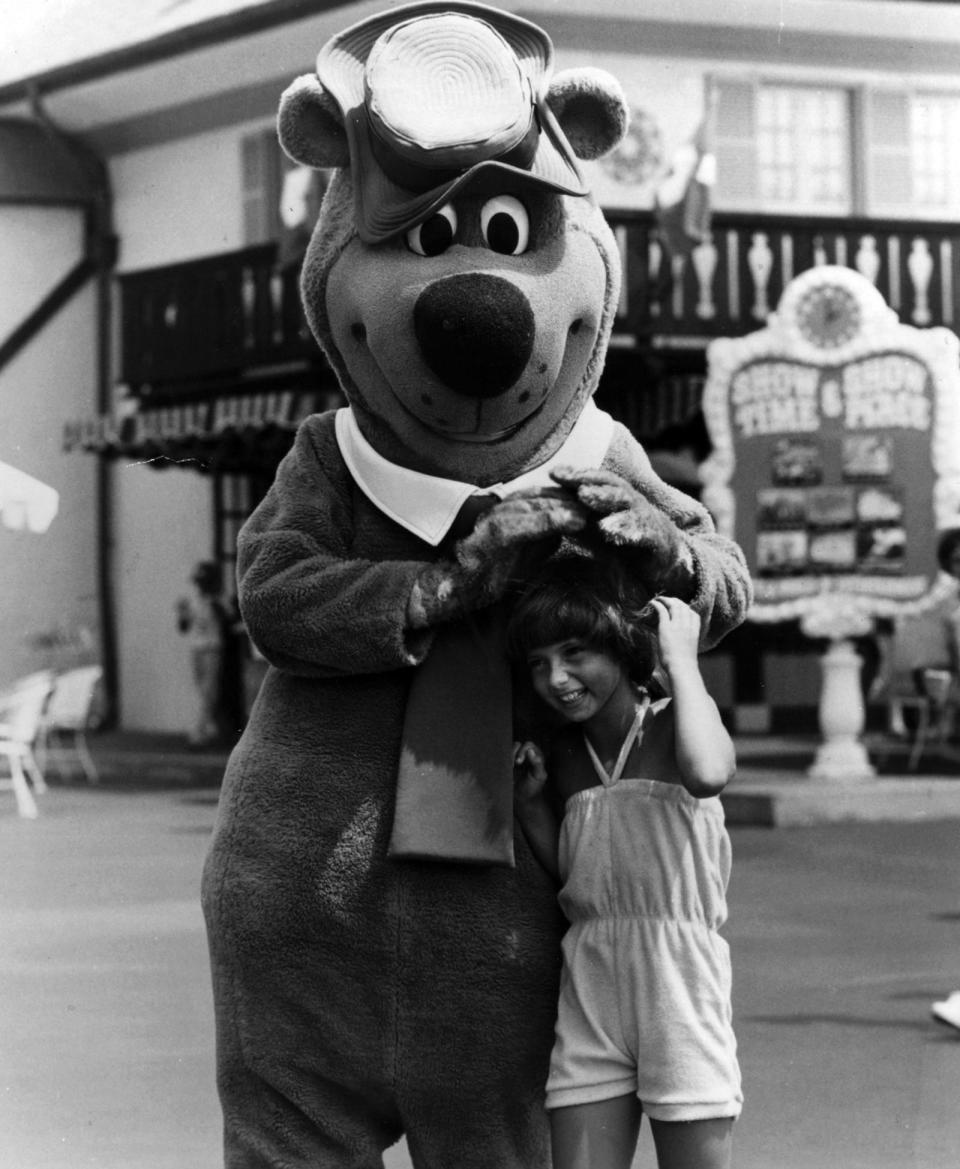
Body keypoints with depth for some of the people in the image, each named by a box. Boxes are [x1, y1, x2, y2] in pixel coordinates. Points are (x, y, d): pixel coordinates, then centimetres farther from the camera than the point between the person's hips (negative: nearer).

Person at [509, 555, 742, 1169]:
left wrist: (681, 658, -19)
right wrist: (531, 802, 2)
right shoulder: (564, 755, 10)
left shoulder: (675, 723, -5)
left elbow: (708, 773, -31)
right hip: (587, 985, 5)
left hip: (679, 980, -5)